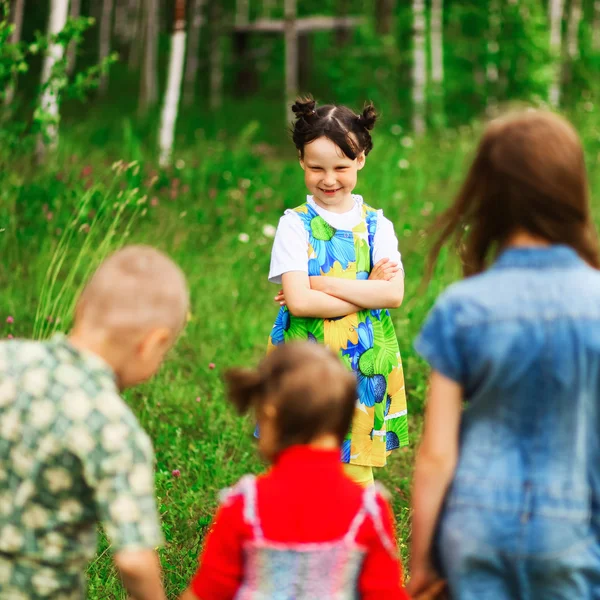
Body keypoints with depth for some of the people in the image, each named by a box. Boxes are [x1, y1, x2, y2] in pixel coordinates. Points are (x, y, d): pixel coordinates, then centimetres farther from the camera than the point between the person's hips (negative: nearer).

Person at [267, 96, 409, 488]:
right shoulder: (295, 225, -2)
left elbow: (394, 294, -9)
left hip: (365, 367, 2)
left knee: (357, 474, 6)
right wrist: (367, 290, -12)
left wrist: (319, 283, -12)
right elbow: (298, 301, -14)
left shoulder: (376, 226, 5)